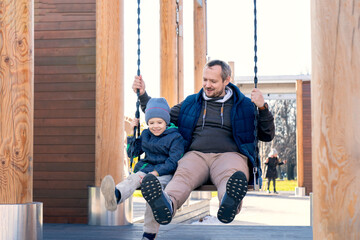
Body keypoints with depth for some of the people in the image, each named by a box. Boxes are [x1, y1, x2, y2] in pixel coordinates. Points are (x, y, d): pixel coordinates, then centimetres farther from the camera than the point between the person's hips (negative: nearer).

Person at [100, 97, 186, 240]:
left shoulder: (175, 137, -1)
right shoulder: (145, 135, 17)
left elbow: (173, 162, -9)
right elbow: (132, 153, 22)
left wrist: (155, 173, -22)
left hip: (164, 173, -4)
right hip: (145, 168, 4)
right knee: (133, 179, -29)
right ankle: (114, 198, -66)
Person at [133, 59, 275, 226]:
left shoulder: (243, 105, 18)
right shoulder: (191, 103, 26)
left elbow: (267, 136, 12)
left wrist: (262, 108, -4)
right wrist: (143, 95, 27)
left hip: (229, 154, -1)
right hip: (195, 154, 2)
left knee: (230, 176, -40)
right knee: (183, 174, -36)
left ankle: (230, 203, -74)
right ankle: (167, 204, -67)